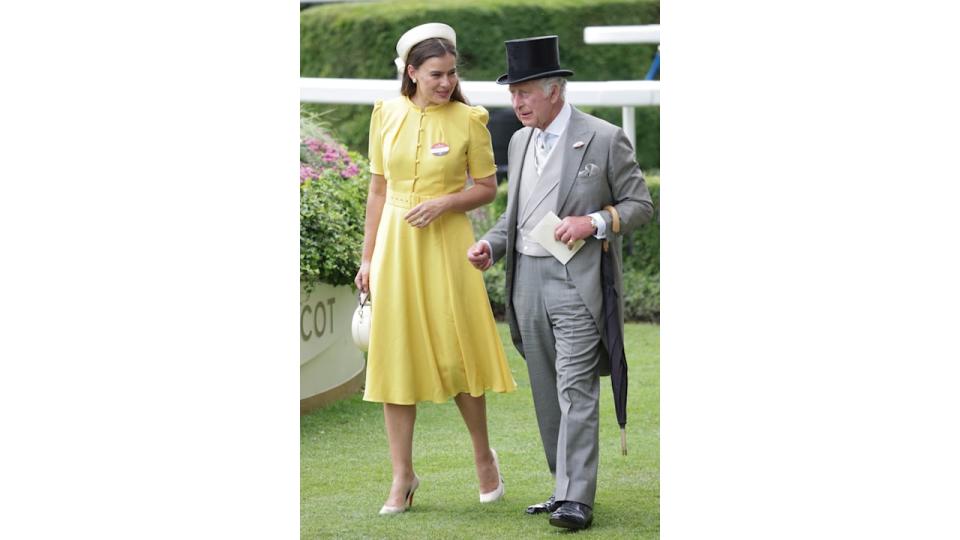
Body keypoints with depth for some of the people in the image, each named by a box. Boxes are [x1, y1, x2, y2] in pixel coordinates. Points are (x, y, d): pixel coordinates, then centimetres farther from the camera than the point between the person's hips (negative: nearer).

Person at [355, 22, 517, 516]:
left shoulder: (469, 119, -4)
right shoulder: (387, 114, 3)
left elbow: (488, 188, 1)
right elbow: (378, 188, 9)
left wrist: (445, 202, -17)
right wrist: (368, 258, 7)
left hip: (447, 243, -2)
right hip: (395, 243, 3)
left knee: (455, 351, 1)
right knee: (394, 354, 2)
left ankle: (483, 455, 23)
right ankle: (403, 476, 8)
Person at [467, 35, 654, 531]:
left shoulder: (604, 140, -5)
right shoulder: (520, 142, 14)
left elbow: (640, 204, -1)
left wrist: (594, 221, -16)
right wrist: (491, 246, 5)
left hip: (577, 280, -7)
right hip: (527, 279, 7)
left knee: (576, 389, -13)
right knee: (546, 391, 10)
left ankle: (577, 499, -15)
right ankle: (564, 486, 18)